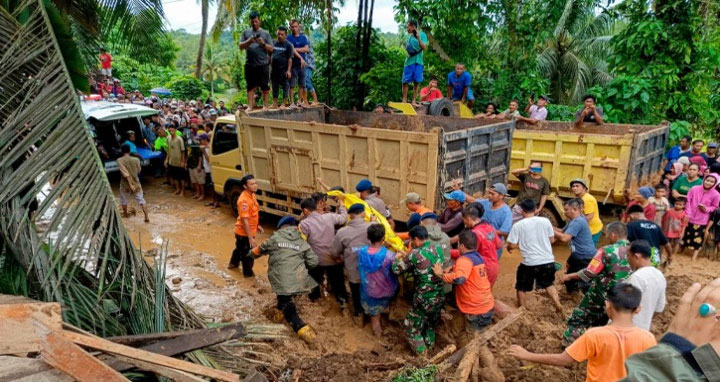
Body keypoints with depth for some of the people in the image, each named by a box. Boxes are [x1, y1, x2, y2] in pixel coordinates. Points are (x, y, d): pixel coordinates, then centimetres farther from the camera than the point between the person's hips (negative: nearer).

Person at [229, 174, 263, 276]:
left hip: (244, 231, 9)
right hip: (245, 233, -9)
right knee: (248, 254, 10)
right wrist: (251, 238, -29)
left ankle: (233, 263, 54)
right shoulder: (244, 200, -31)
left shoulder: (251, 195, -1)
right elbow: (245, 221, -31)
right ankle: (248, 272, 30)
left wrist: (257, 225, 20)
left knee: (240, 248, 31)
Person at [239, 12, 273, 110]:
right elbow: (241, 46, 5)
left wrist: (263, 43, -13)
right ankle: (250, 106, 3)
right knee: (250, 87, 1)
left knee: (264, 87, 2)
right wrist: (249, 41, -11)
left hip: (263, 64, -1)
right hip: (250, 64, 1)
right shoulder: (246, 32, 12)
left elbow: (271, 49, 5)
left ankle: (265, 105, 10)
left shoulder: (265, 33, 9)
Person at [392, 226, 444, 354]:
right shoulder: (438, 249, -2)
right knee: (431, 326, 27)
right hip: (439, 297, 6)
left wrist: (397, 258, 9)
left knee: (412, 328, 13)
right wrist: (407, 256, 14)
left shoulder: (415, 254, -19)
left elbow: (397, 270, -11)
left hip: (424, 300, -6)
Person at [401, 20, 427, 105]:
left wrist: (418, 38, -21)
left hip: (418, 62, -3)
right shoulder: (410, 37, 11)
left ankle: (413, 101, 4)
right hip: (409, 61, 3)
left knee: (416, 82, -1)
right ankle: (404, 101, 2)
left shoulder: (422, 34, -1)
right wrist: (406, 47, -1)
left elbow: (424, 48, -11)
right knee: (405, 81, -3)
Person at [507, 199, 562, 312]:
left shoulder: (518, 225, -8)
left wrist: (508, 248, 14)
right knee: (548, 284, 29)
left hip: (529, 263, -3)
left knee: (521, 287, 19)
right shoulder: (545, 221, 0)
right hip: (548, 261, 4)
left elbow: (512, 245, -8)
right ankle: (558, 305, 22)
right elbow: (552, 240, 9)